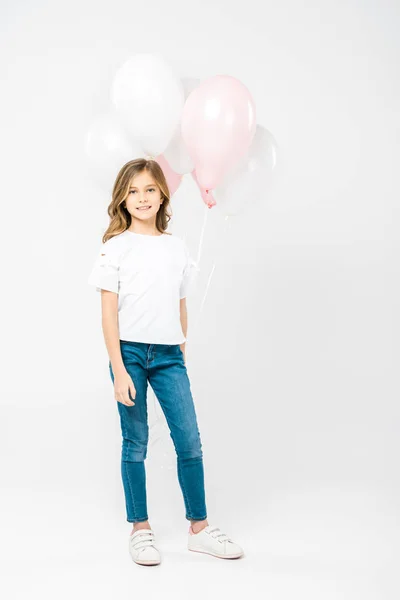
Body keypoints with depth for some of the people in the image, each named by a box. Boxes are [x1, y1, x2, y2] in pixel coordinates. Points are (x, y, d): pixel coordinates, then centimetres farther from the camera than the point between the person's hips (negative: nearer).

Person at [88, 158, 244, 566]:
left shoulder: (177, 248, 9)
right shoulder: (115, 247, -2)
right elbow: (108, 314, -6)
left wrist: (182, 353, 13)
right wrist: (119, 371, -11)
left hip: (168, 354, 3)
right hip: (130, 352, -3)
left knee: (189, 441, 2)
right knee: (135, 443, 5)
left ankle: (198, 528, 15)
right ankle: (140, 530, 18)